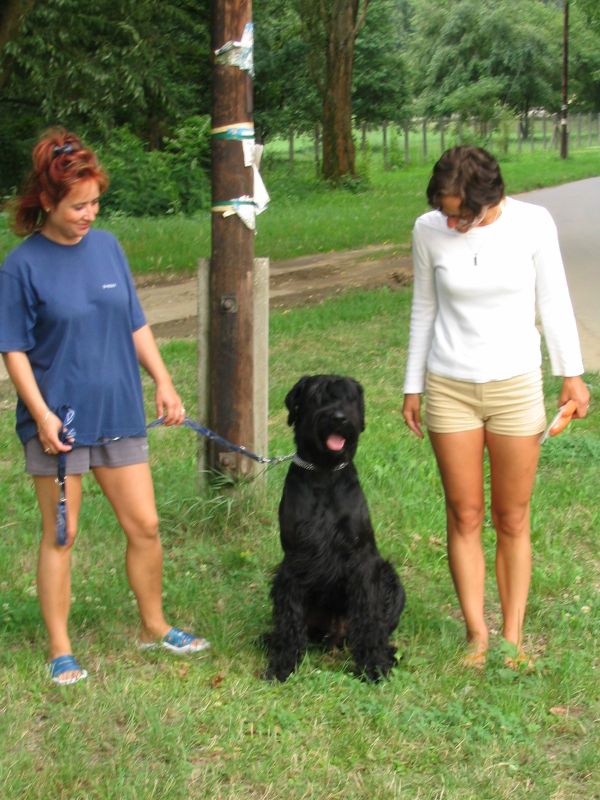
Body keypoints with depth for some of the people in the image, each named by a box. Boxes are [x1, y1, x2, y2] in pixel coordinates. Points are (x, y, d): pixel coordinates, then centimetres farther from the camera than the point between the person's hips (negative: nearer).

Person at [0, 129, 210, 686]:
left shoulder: (107, 247, 3)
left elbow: (136, 326, 10)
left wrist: (163, 382, 4)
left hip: (118, 412, 4)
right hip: (59, 421, -4)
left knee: (144, 525, 9)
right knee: (60, 535, 5)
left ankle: (154, 627, 29)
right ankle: (60, 651, 17)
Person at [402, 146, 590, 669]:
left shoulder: (532, 224, -10)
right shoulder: (429, 230, -6)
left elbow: (553, 301, 1)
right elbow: (425, 308, 6)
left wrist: (572, 374, 4)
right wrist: (413, 385, 10)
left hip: (516, 385, -1)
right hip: (450, 388, 1)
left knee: (513, 519, 5)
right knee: (465, 516, 4)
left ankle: (513, 636, 14)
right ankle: (476, 632, 13)